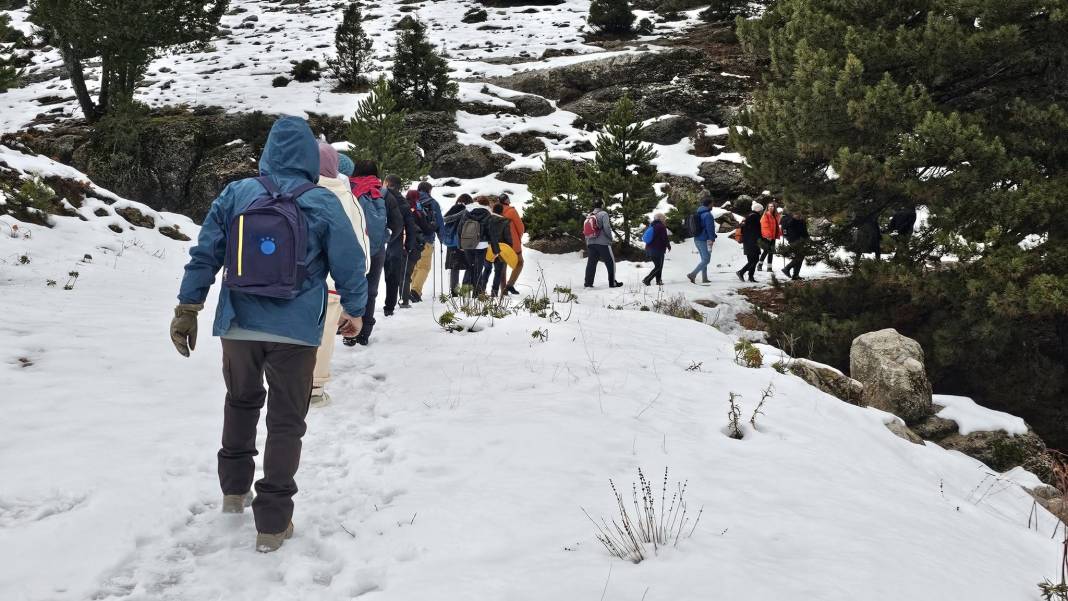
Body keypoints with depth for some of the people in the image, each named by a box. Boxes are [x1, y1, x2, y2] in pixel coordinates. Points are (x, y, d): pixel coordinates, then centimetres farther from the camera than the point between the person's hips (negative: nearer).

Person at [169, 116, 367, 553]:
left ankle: (234, 489, 37)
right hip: (295, 332, -2)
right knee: (286, 422, 7)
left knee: (241, 402, 27)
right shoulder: (324, 204, -6)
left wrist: (187, 309, 8)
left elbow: (204, 256, 1)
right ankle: (272, 522, 8)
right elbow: (349, 264, -2)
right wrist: (354, 311, 14)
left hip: (238, 326, 3)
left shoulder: (234, 195, 0)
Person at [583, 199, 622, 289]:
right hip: (602, 243, -6)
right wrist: (610, 238, 1)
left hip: (590, 243, 6)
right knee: (611, 262, 3)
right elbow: (607, 228, -14)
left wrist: (587, 242, 20)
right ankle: (612, 283, 3)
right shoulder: (603, 214, -6)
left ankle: (588, 282, 3)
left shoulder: (588, 216, 13)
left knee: (591, 263, 7)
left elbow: (585, 231, 14)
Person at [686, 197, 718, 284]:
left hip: (697, 239, 9)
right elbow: (710, 228, -17)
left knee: (704, 259, 16)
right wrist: (712, 239, -10)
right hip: (704, 240, -9)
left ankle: (704, 278, 16)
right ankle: (693, 274, -19)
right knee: (706, 259, -6)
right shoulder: (708, 215, -14)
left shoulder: (698, 213, 14)